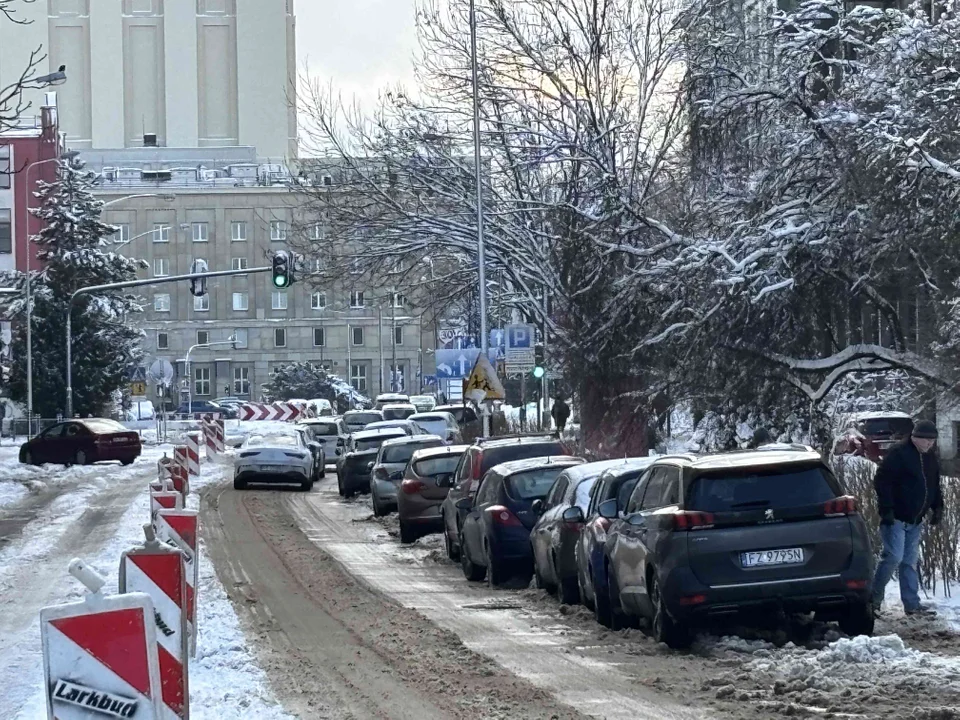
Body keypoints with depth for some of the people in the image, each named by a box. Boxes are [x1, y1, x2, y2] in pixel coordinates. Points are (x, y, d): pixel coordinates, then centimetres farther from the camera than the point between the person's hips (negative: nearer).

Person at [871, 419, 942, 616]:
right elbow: (881, 481, -17)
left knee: (910, 561, 9)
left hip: (915, 520, 8)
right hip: (895, 518, -8)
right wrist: (886, 509, -21)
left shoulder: (931, 459, 11)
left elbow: (934, 487, 23)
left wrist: (937, 507, 11)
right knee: (893, 557, -14)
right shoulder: (899, 455, -14)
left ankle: (912, 604, 11)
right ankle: (874, 598, -1)